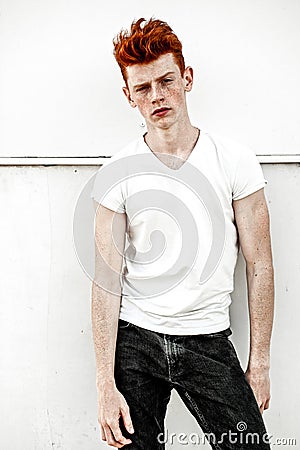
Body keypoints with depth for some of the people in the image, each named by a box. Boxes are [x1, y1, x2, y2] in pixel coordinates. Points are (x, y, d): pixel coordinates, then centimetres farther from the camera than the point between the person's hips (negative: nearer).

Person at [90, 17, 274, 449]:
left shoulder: (236, 160, -3)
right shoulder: (116, 173, -4)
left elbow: (259, 265, -1)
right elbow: (107, 280, -6)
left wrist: (259, 363, -1)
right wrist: (106, 385, -10)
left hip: (208, 340, 0)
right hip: (133, 339, 0)